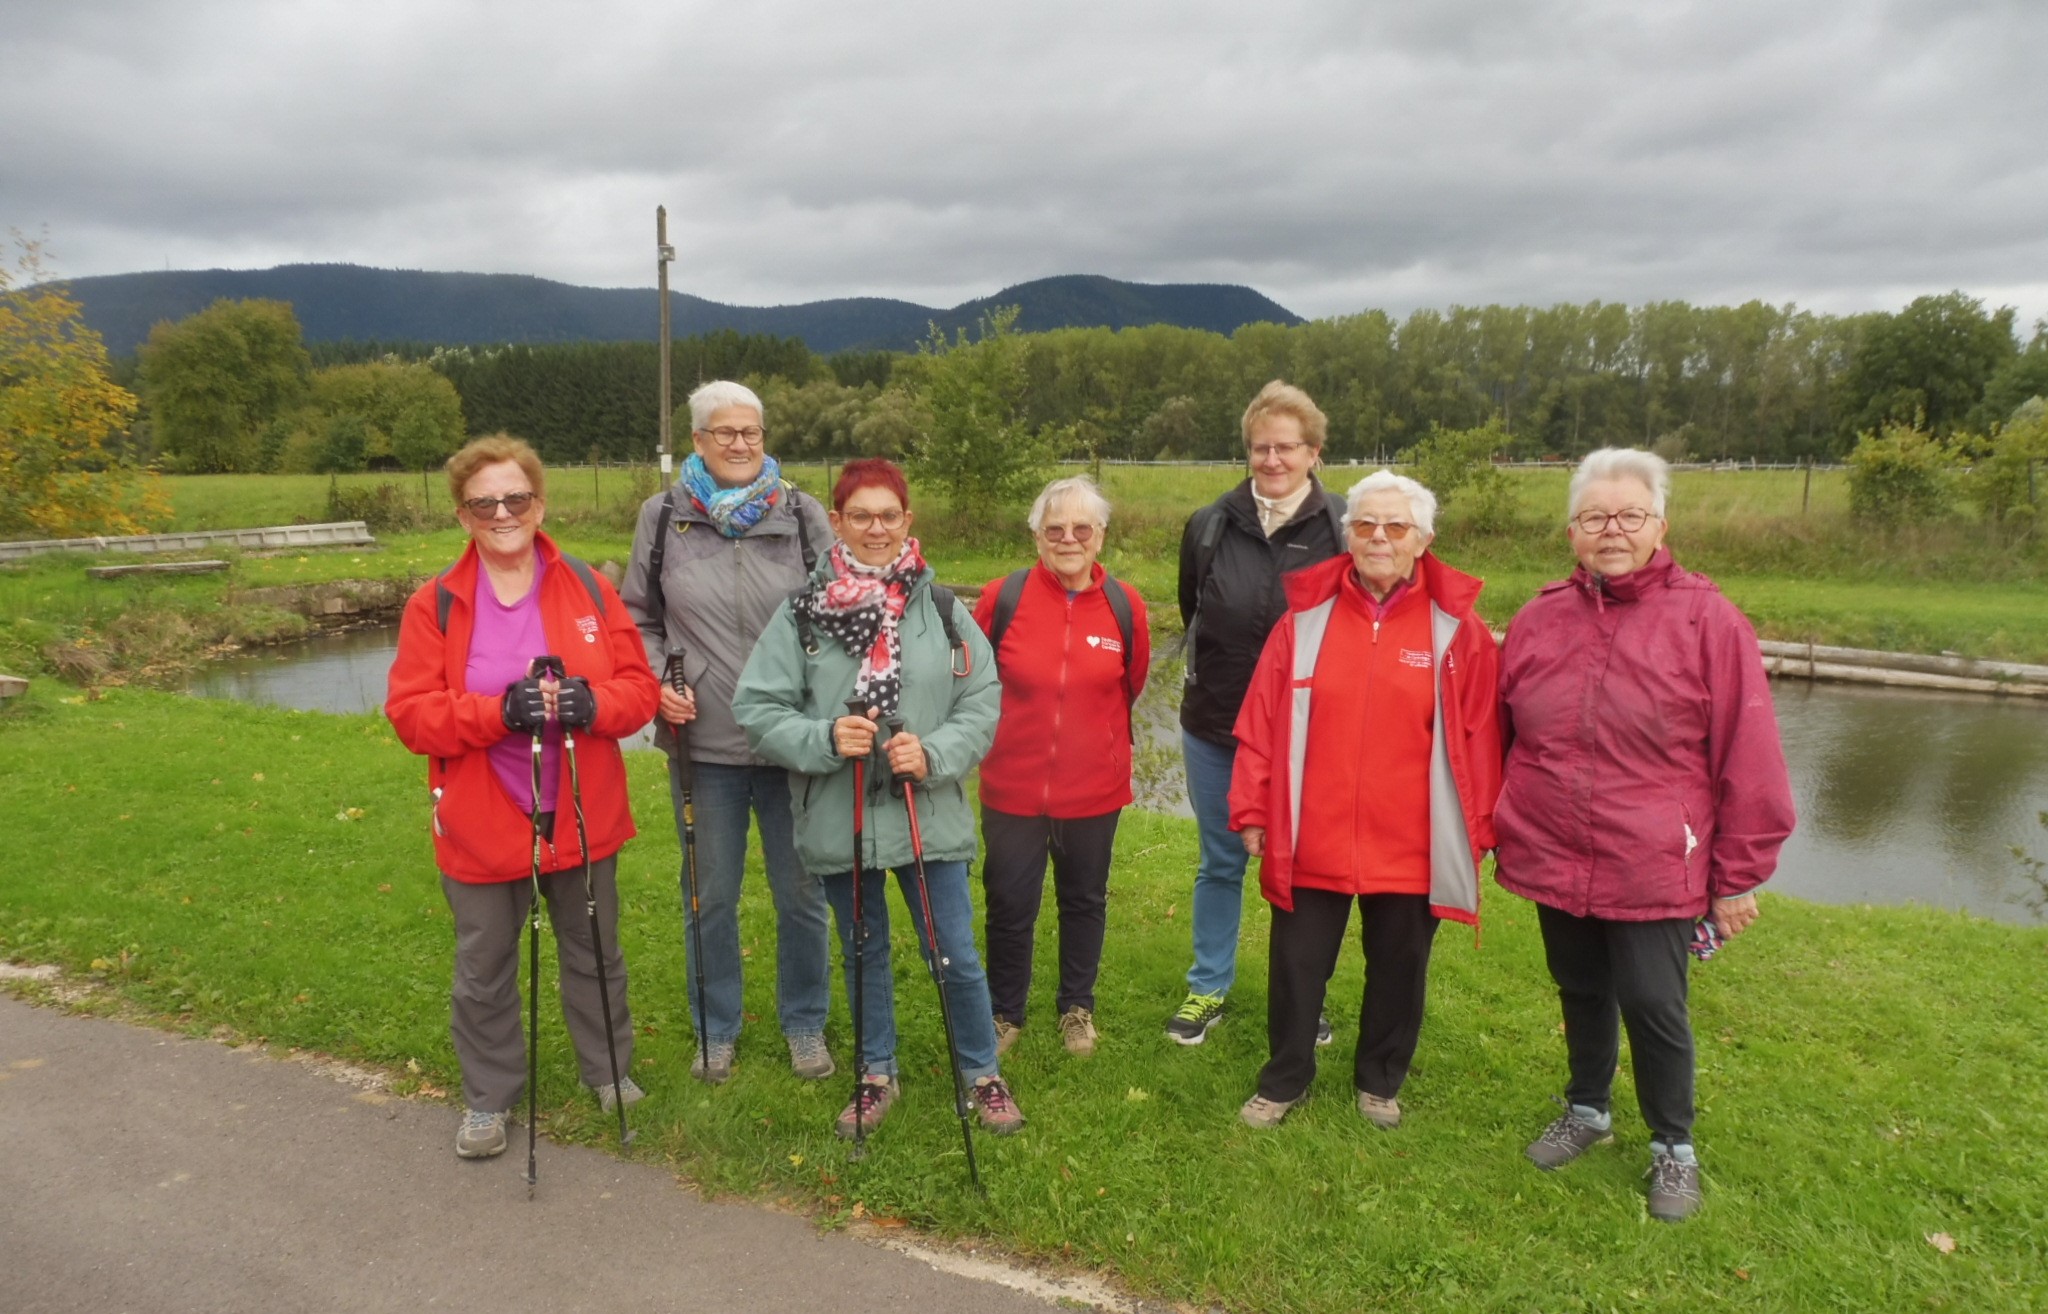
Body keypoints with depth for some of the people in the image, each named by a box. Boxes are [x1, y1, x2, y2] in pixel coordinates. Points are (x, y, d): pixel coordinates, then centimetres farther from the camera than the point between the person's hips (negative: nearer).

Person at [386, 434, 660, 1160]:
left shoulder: (589, 588, -2)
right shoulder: (435, 603, -5)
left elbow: (639, 686, -3)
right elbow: (410, 712, -10)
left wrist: (592, 704, -25)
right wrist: (498, 711, -26)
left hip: (582, 819, 1)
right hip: (481, 827, -1)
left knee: (595, 955, 19)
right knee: (483, 972, 14)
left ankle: (609, 1070, 41)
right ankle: (489, 1099, 36)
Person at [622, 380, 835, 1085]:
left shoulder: (802, 514, -1)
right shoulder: (663, 517, 2)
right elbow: (639, 619, 11)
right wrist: (657, 682, -5)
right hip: (703, 744, 1)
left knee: (802, 893, 12)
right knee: (709, 897, 14)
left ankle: (805, 1024, 33)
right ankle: (716, 1028, 35)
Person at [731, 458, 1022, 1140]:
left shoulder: (944, 610, -2)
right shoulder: (799, 615, -5)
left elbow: (983, 702, -1)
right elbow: (756, 708, -5)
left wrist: (933, 753, -17)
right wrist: (825, 737, -21)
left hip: (930, 819, 0)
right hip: (840, 820, 1)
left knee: (956, 956, 7)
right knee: (864, 953, 18)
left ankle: (982, 1073, 31)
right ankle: (876, 1073, 39)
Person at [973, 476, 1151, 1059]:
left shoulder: (1125, 605, -8)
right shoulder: (1002, 597, -12)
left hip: (1094, 790, 1)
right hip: (1012, 787, -1)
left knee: (1084, 900, 18)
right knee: (1009, 906, 11)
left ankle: (1078, 1006, 40)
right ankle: (1004, 1012, 34)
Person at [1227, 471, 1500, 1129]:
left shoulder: (1457, 628, -4)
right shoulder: (1306, 617, -2)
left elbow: (1479, 736, -1)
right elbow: (1261, 723, -2)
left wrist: (1478, 828, -1)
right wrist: (1252, 812, -2)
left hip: (1412, 849, 0)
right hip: (1310, 842, 1)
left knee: (1397, 972, 17)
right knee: (1296, 968, 13)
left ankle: (1379, 1081, 40)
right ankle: (1284, 1080, 35)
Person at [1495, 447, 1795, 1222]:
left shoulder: (1706, 621, -10)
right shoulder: (1541, 620, 1)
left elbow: (1748, 760, -9)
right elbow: (1493, 735, 8)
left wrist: (1737, 876, -6)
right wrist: (1490, 829, 10)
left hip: (1654, 871, -3)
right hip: (1553, 863, 4)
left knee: (1653, 1007, 6)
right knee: (1581, 994, 19)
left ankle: (1674, 1148, 31)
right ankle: (1587, 1112, 42)